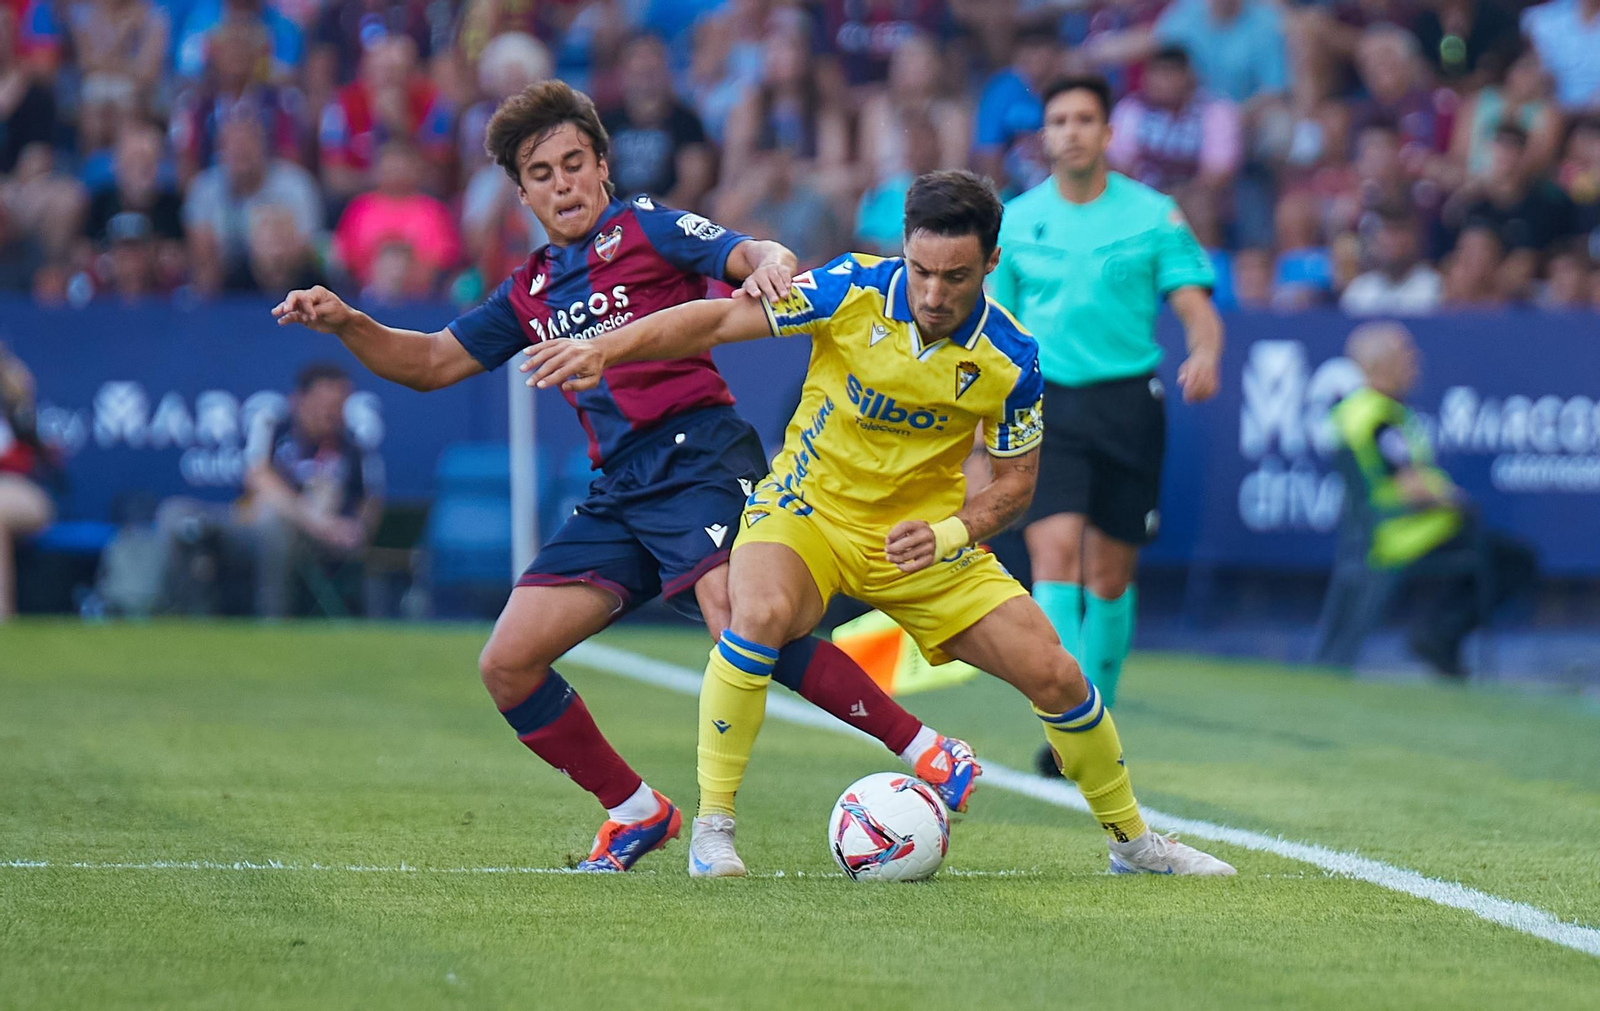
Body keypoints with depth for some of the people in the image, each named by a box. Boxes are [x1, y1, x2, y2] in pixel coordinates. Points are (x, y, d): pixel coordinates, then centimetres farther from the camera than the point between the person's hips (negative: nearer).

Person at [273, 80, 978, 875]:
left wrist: (770, 269, -33)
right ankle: (635, 812, 13)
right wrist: (346, 324, 13)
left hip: (696, 457, -7)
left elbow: (759, 258, -8)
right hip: (617, 493, 7)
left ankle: (927, 753, -23)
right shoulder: (531, 292, 21)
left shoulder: (643, 228, 4)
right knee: (507, 667, -1)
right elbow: (432, 362, 28)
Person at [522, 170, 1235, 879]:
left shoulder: (1010, 358, -14)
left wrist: (951, 534, -22)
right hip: (810, 509, -2)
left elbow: (1015, 480, -3)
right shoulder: (853, 290, -19)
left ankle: (1132, 840, 21)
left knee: (1056, 678, -5)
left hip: (923, 536, 2)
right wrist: (602, 349, -27)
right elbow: (721, 319, -16)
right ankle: (711, 831, -22)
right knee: (762, 614, -35)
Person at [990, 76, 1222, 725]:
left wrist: (1204, 355, -25)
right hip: (1044, 403, 0)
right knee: (1056, 554, -17)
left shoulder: (1153, 215, 2)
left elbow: (1195, 307, -3)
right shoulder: (1016, 221, 6)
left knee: (1111, 574, 7)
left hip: (1127, 402, 0)